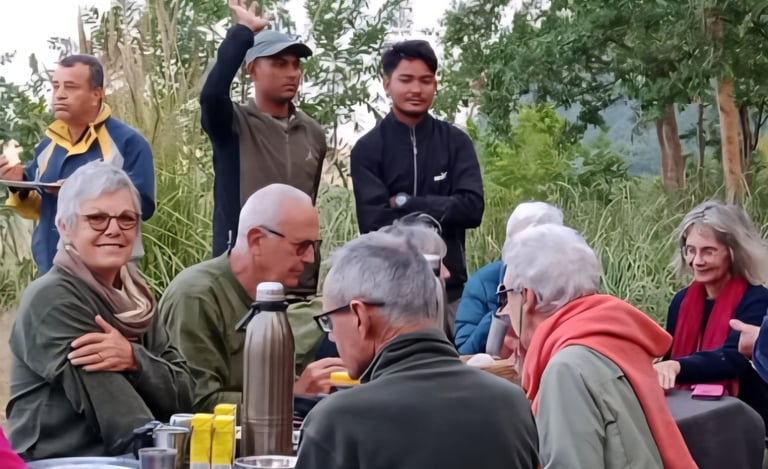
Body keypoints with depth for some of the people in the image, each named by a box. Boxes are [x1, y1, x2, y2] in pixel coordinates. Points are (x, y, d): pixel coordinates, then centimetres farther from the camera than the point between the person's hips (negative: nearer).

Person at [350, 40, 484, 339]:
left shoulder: (455, 142, 5)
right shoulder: (368, 149, -1)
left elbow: (472, 208, -6)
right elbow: (375, 222, -9)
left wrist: (405, 204, -10)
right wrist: (440, 211, -11)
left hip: (449, 287, 2)